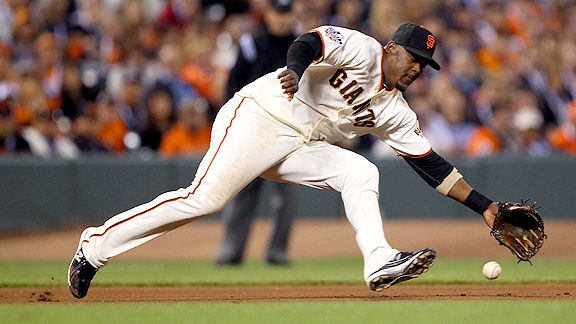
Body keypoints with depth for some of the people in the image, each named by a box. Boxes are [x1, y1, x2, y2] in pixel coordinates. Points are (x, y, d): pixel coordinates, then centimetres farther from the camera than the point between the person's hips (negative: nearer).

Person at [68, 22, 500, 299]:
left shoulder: (395, 112, 13)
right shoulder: (362, 50, -7)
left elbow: (432, 165, 13)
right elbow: (311, 42, -24)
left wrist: (484, 205, 8)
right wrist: (295, 69, -47)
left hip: (301, 148, 8)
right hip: (258, 118, -8)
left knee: (361, 173, -11)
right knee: (204, 199, -19)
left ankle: (379, 262, -22)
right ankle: (96, 247, -11)